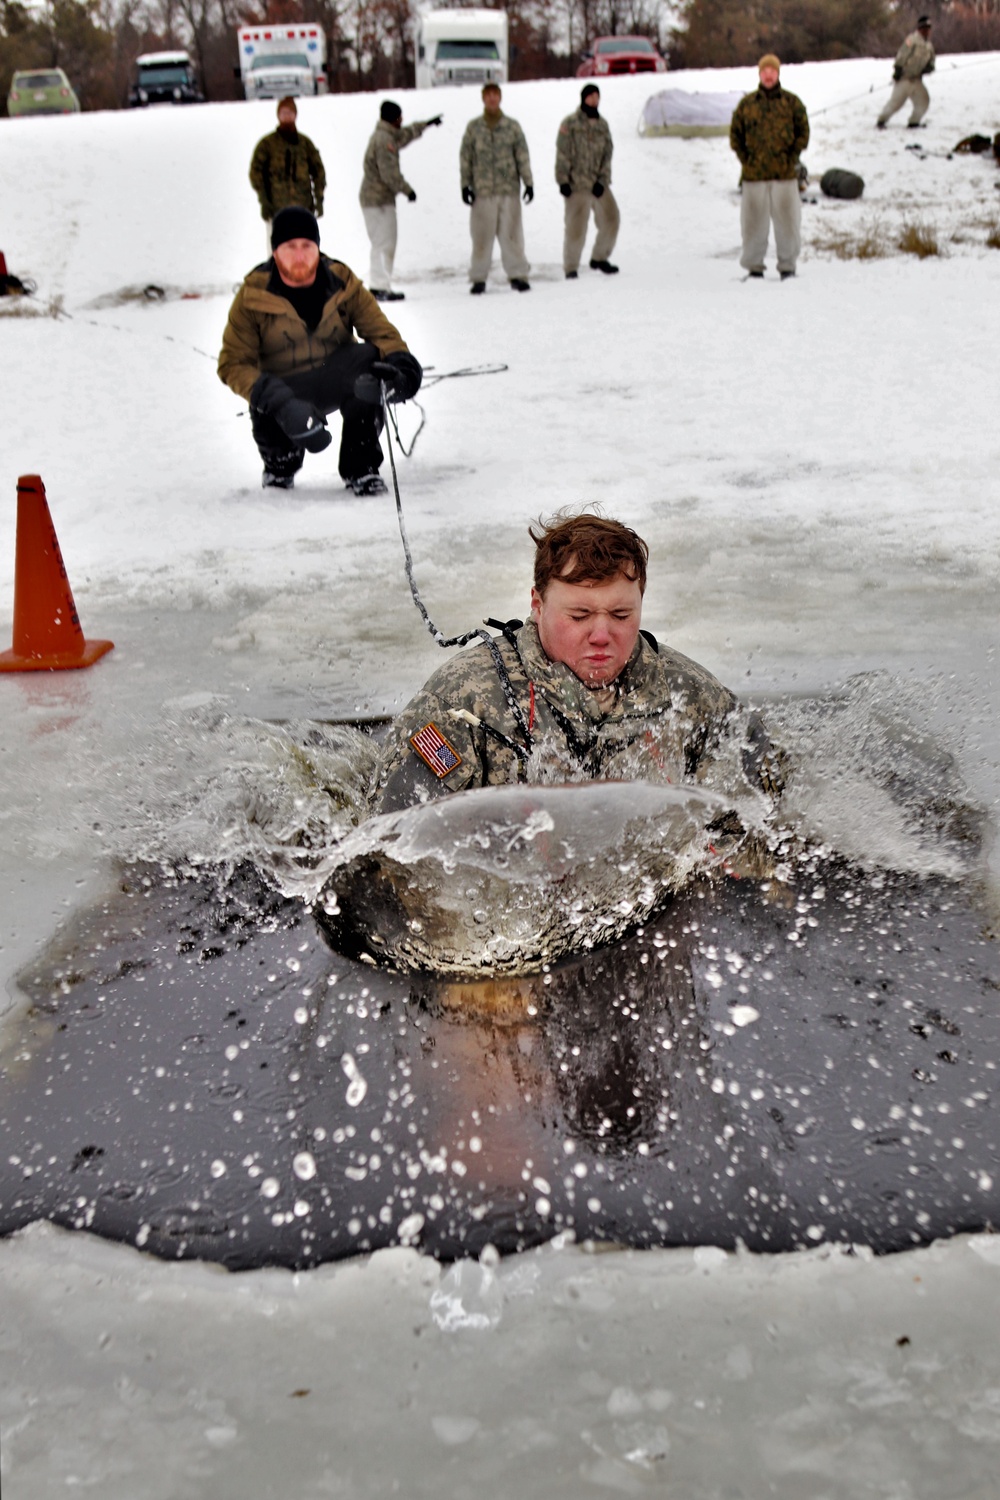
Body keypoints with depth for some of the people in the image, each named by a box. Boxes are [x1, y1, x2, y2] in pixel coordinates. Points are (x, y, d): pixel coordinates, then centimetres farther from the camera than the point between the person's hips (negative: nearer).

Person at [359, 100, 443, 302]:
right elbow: (389, 173, -21)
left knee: (383, 244, 12)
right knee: (384, 243, -11)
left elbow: (406, 135, 35)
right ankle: (381, 288, -12)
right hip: (379, 199, -10)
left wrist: (427, 124, 45)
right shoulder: (385, 140, -16)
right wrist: (407, 189, -12)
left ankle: (378, 286, 14)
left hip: (372, 197, 10)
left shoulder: (388, 136, 16)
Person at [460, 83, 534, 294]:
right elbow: (465, 158, 7)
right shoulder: (473, 127, 6)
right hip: (482, 190, 0)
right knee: (481, 235, 1)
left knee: (511, 233, 0)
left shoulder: (512, 126, 6)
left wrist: (528, 182, 2)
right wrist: (465, 185, 2)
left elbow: (523, 156, 6)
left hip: (509, 189, 0)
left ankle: (518, 274, 8)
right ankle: (478, 278, 9)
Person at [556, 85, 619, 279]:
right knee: (576, 227, -5)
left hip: (599, 184, 5)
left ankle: (599, 258, 26)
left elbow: (607, 154, 8)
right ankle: (570, 268, 9)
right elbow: (562, 154, -6)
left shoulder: (603, 125, 11)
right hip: (576, 185, -5)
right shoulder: (570, 123, -4)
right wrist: (563, 180, -12)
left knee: (611, 220, 7)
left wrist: (602, 180, -4)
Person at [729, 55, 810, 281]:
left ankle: (787, 267, 10)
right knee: (753, 222, 3)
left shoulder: (792, 102, 5)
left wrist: (792, 158, -1)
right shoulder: (746, 103, 7)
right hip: (754, 175, 1)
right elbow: (735, 134, 12)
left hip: (785, 174, -1)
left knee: (787, 221, 0)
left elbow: (803, 133, 8)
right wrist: (745, 159, 2)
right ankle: (754, 266, 13)